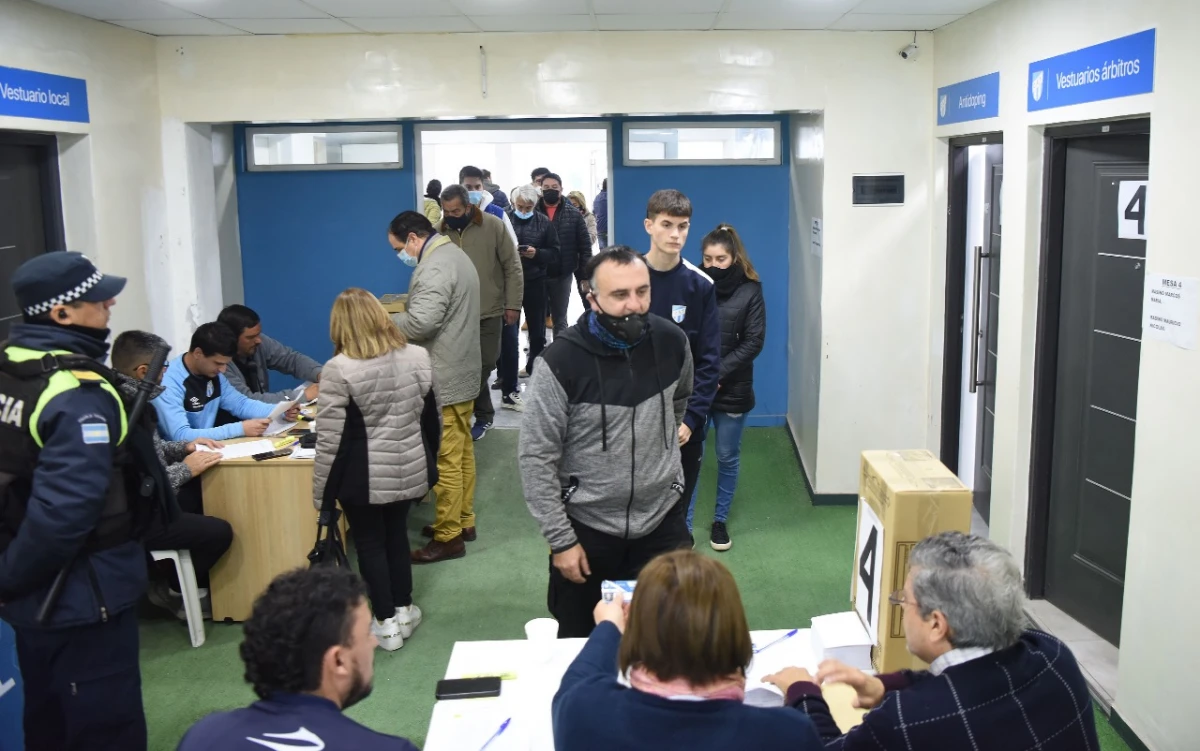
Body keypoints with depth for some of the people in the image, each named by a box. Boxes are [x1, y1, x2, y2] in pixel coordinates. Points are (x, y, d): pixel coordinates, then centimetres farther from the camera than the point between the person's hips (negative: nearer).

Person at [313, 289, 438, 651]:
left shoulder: (339, 369, -17)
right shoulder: (418, 357, -2)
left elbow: (331, 439, -15)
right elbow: (433, 419, 7)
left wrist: (322, 491, -5)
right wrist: (428, 464, 20)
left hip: (364, 478, -4)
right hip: (410, 470, 5)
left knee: (370, 543, 12)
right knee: (397, 534, 21)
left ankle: (386, 623, 19)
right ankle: (404, 610, 31)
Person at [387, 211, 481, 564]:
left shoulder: (434, 268, -20)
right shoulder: (454, 254, 15)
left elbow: (420, 323, -29)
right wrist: (392, 320, 10)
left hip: (443, 380, -11)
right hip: (461, 373, 11)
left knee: (446, 460, -3)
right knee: (461, 452, 17)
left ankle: (449, 537, 4)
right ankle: (462, 521, 28)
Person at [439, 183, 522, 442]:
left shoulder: (493, 226, -7)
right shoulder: (440, 232, -1)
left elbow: (512, 267, -3)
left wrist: (513, 304, -5)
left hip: (490, 311, -2)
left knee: (484, 364, 2)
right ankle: (484, 414, 21)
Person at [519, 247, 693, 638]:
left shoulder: (672, 342, -9)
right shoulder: (561, 362, -21)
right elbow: (535, 457, -15)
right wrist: (560, 539, -14)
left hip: (662, 522, 3)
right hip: (586, 527, -2)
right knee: (580, 646, 17)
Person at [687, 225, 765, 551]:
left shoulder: (750, 290, -3)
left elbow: (754, 341, -5)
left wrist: (719, 372, -14)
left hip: (732, 389, 1)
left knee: (728, 458, 12)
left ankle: (720, 521, 28)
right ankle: (683, 524, 13)